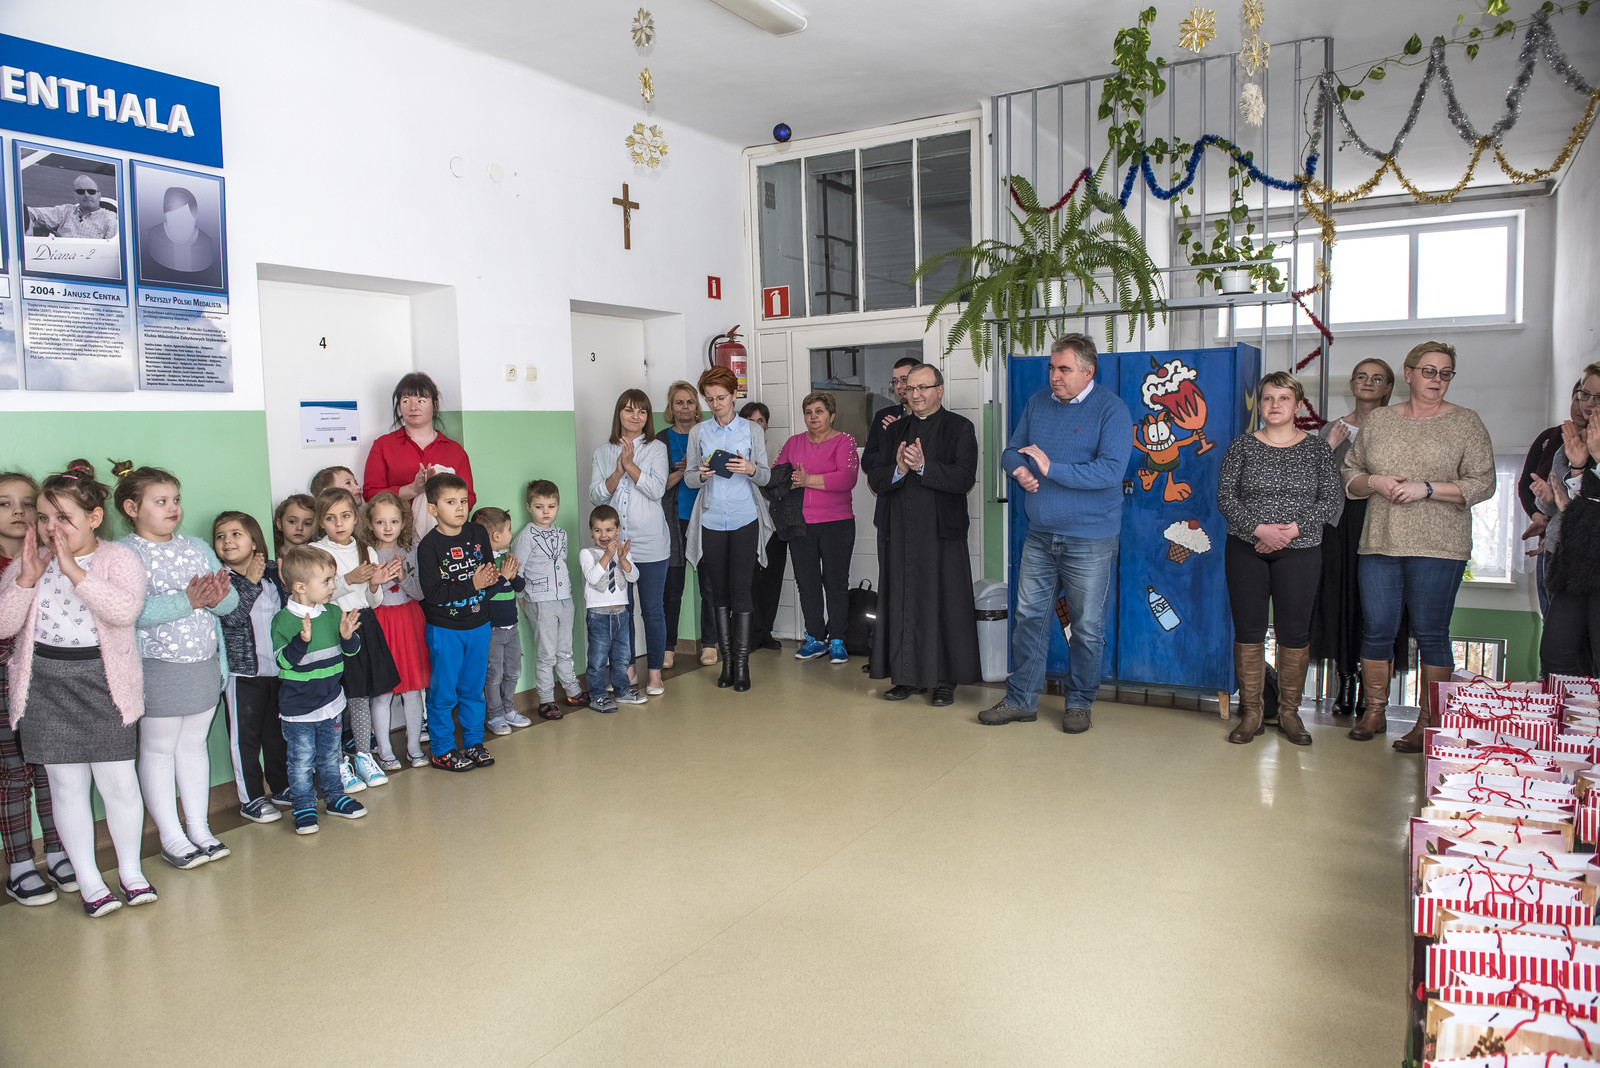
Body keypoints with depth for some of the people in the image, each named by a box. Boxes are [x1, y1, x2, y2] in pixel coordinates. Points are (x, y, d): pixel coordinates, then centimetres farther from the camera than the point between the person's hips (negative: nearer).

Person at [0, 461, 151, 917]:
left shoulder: (119, 558, -4)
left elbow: (125, 610, -22)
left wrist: (75, 571, -25)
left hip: (103, 682, -2)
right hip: (45, 684, 2)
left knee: (119, 781, 4)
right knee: (67, 785, 7)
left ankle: (130, 870, 23)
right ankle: (89, 881, 19)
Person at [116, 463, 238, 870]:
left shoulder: (197, 547, 9)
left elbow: (231, 602, 5)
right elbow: (133, 611, -24)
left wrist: (219, 597, -17)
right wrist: (187, 601, -29)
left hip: (204, 664, 6)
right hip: (156, 668, -5)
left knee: (194, 744, 15)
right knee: (158, 750, 7)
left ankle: (199, 827, 27)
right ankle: (171, 837, 18)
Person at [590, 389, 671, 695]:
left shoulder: (656, 449, 3)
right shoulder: (603, 453, 10)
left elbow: (657, 490, -10)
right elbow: (595, 495, 1)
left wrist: (630, 464, -15)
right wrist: (618, 471, -12)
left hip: (651, 544, -2)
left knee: (652, 609, 4)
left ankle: (655, 673, 14)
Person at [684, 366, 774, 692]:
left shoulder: (752, 430, 4)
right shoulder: (698, 432, 8)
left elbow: (766, 475, 3)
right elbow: (688, 477, 8)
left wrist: (750, 469, -18)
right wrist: (701, 475, -14)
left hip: (745, 520, -2)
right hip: (711, 521, 2)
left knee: (741, 588, -5)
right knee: (719, 590, 7)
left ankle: (741, 662, 3)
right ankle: (726, 659, 17)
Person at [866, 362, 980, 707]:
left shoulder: (960, 428, 1)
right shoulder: (895, 430, 15)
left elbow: (964, 478, -12)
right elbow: (875, 481, 7)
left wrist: (922, 466, -21)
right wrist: (898, 470, -13)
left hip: (942, 535, -4)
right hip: (900, 534, 4)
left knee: (944, 606, 1)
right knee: (903, 605, 7)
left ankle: (945, 679, 11)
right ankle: (908, 677, 18)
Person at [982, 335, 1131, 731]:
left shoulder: (1110, 408, -10)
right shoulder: (1037, 402, 8)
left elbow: (1112, 470, -20)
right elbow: (1011, 451, 14)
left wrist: (1052, 468, -24)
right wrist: (1018, 469, -10)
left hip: (1090, 540, -5)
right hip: (1040, 535, 5)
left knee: (1087, 627, 6)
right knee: (1029, 617, 8)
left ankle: (1079, 703, 22)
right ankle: (1020, 700, 19)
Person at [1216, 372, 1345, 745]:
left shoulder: (1317, 448, 5)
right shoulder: (1242, 446, 5)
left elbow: (1333, 500, 0)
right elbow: (1225, 496, -2)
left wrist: (1294, 528, -13)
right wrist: (1260, 528, -14)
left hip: (1300, 550, 0)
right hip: (1245, 550, 0)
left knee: (1294, 631, 2)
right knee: (1248, 629, 2)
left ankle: (1289, 713, 15)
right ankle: (1251, 712, 12)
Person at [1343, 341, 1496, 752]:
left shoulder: (1465, 422, 4)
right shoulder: (1379, 419, 12)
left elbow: (1483, 483, -2)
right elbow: (1350, 472, 15)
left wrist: (1426, 489, -12)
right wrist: (1374, 482, -5)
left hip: (1437, 548, -3)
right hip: (1379, 543, 3)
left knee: (1431, 634, 0)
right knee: (1376, 629, 5)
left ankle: (1428, 723, 9)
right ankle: (1373, 712, 18)